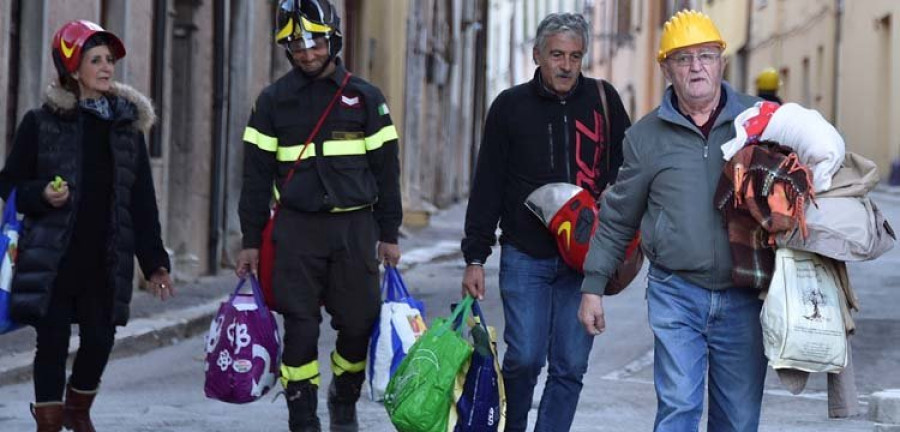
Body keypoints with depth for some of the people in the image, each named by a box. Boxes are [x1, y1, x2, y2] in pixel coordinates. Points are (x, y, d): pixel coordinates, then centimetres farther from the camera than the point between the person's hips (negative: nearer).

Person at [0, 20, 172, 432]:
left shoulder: (127, 124, 10)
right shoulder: (42, 122, 1)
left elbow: (142, 200, 11)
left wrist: (154, 261, 8)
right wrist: (41, 195, -16)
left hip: (106, 259, 3)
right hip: (53, 256, -3)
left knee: (100, 338, 3)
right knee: (53, 341, -3)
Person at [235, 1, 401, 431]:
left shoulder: (365, 97, 6)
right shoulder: (273, 100, 6)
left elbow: (386, 169, 8)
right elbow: (256, 175, 7)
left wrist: (389, 234, 4)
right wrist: (251, 241, 3)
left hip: (354, 226, 0)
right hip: (296, 228, 0)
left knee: (360, 323, 1)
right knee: (300, 329, -3)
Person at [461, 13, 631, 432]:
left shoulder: (603, 100, 5)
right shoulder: (511, 106, 3)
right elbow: (487, 188, 4)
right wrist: (475, 257, 1)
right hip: (525, 256, -1)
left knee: (571, 366, 0)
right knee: (524, 358, -6)